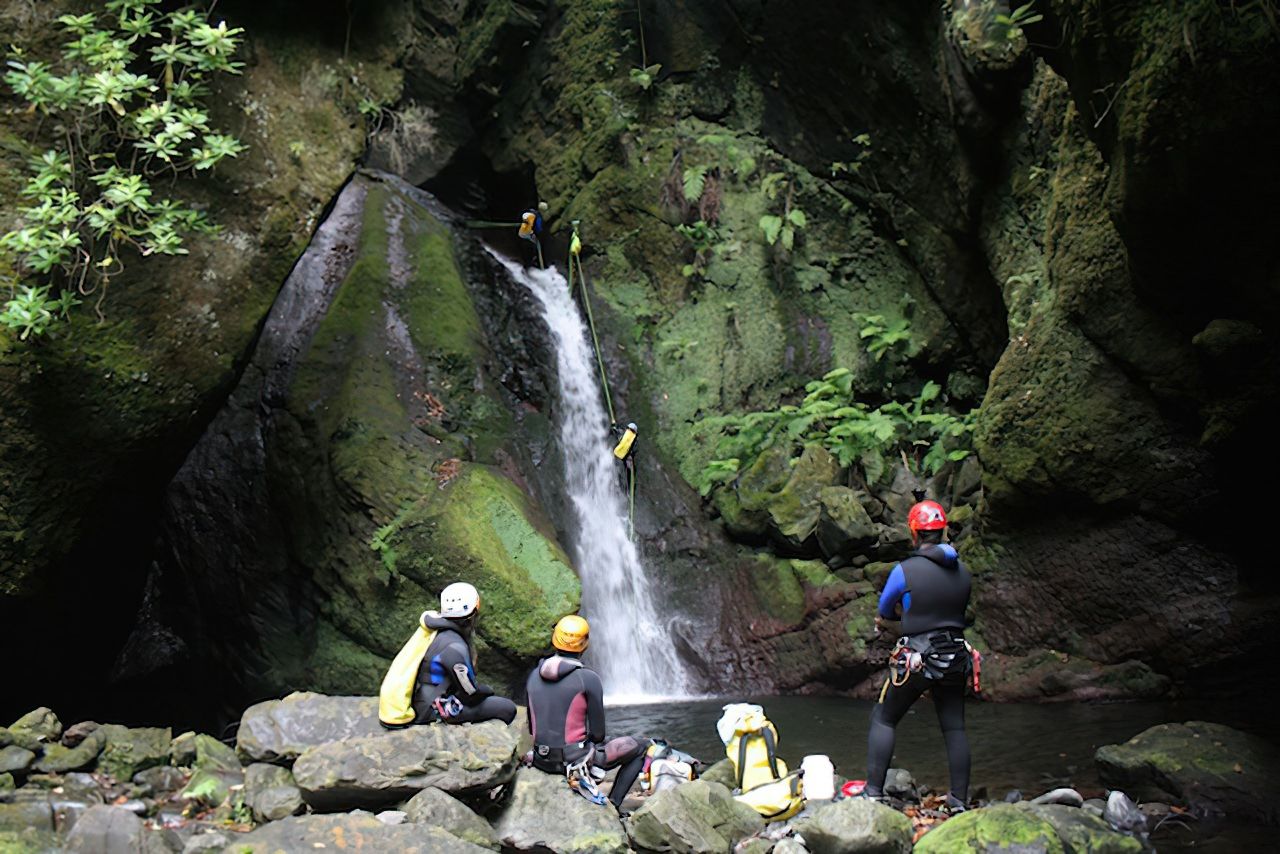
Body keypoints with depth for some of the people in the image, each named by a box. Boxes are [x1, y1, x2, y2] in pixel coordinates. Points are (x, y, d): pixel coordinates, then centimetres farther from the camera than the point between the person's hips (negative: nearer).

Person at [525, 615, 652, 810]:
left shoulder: (535, 675, 1)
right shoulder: (588, 678, -15)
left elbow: (532, 727, 10)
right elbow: (598, 733, -10)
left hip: (541, 761, 6)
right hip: (576, 759, -6)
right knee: (642, 746, 13)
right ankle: (613, 804, 7)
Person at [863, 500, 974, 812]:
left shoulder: (905, 570, -12)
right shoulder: (962, 572, 3)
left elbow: (884, 611, 4)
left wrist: (883, 618, 28)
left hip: (916, 660, -4)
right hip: (956, 657, 5)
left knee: (883, 719, 8)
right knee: (955, 728, 13)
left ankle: (873, 791, 4)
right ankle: (960, 800, 16)